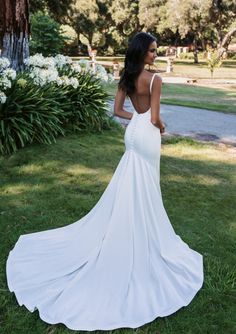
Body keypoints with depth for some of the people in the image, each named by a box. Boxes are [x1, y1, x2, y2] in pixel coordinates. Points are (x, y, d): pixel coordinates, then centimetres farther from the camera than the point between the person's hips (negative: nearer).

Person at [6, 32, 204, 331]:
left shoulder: (126, 77, 3)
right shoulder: (155, 79, -19)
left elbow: (118, 110, 7)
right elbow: (155, 118, -19)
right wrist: (161, 126, 3)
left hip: (134, 131, 7)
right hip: (147, 135, -7)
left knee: (131, 189, 18)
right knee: (143, 191, 4)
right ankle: (142, 240, 19)